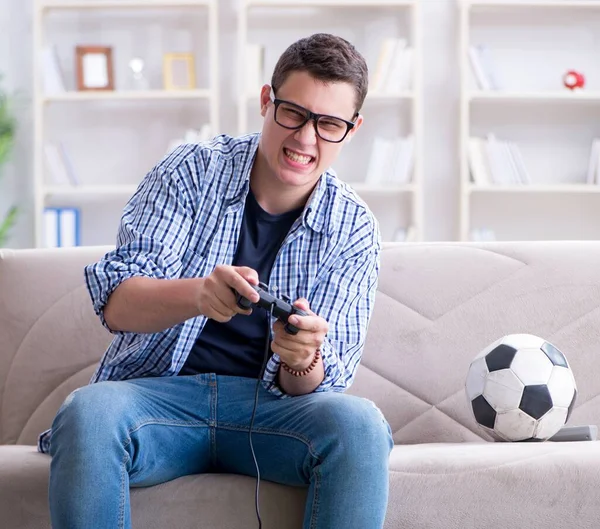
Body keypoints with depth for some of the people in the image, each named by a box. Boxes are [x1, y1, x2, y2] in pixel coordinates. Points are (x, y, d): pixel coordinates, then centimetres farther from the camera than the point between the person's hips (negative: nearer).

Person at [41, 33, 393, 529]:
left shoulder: (354, 230, 2)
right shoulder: (192, 171, 0)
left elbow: (314, 387, -2)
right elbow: (116, 303, -12)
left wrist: (302, 361, -28)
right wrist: (200, 294, -34)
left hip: (267, 403, 1)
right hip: (161, 389, 0)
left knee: (359, 426, -32)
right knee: (86, 414, -34)